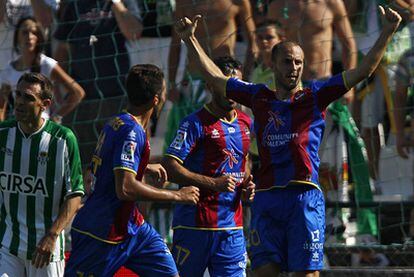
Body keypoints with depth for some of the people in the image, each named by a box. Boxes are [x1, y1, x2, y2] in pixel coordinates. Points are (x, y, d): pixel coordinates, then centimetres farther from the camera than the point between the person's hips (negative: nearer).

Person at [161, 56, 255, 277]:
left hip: (232, 224, 6)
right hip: (195, 224, -6)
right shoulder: (195, 123, -9)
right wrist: (213, 183, -22)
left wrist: (246, 185, 10)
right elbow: (169, 168, -16)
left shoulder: (245, 123, 14)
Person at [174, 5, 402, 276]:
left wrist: (387, 32, -2)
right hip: (267, 198, 2)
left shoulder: (315, 97, 9)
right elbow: (214, 77, 24)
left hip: (305, 197, -2)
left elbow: (363, 70, 5)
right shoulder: (259, 97, 16)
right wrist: (190, 39, 21)